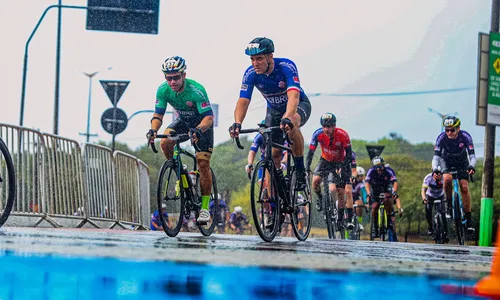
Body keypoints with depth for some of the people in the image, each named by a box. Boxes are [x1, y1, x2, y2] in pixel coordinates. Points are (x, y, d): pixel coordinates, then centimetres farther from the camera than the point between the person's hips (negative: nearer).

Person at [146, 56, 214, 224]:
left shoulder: (196, 90, -33)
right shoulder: (163, 90, -20)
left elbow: (209, 117, -35)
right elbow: (158, 114, -15)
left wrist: (198, 130, -55)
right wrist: (153, 130, -36)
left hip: (202, 123, -4)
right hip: (183, 121, 4)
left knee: (203, 163, -13)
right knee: (165, 143, -25)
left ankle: (205, 207, -5)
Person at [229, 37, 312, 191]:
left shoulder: (286, 67, -33)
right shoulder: (250, 74, -22)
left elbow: (293, 96, -46)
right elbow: (243, 101, -28)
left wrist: (287, 118, -65)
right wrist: (237, 123, -48)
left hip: (299, 105, -5)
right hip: (274, 109, 5)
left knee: (291, 125, -37)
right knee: (274, 152, -5)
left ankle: (300, 171, -23)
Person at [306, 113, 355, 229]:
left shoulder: (343, 134, -28)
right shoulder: (318, 134, -23)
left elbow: (348, 153, -21)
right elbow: (311, 152, -19)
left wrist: (342, 167, -33)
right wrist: (307, 167, -30)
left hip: (341, 162, -2)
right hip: (326, 161, 2)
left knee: (348, 191, -13)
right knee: (315, 180, -22)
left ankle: (349, 220, -6)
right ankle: (320, 198, 12)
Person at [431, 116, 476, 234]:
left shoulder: (465, 136, -29)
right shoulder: (441, 138, -28)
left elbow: (472, 156, -33)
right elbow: (436, 156, -32)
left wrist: (471, 166, -55)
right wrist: (435, 169, -52)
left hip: (462, 163, 0)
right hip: (447, 162, 0)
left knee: (464, 187, -14)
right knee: (447, 179, -31)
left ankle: (469, 219, -7)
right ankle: (449, 206, -10)